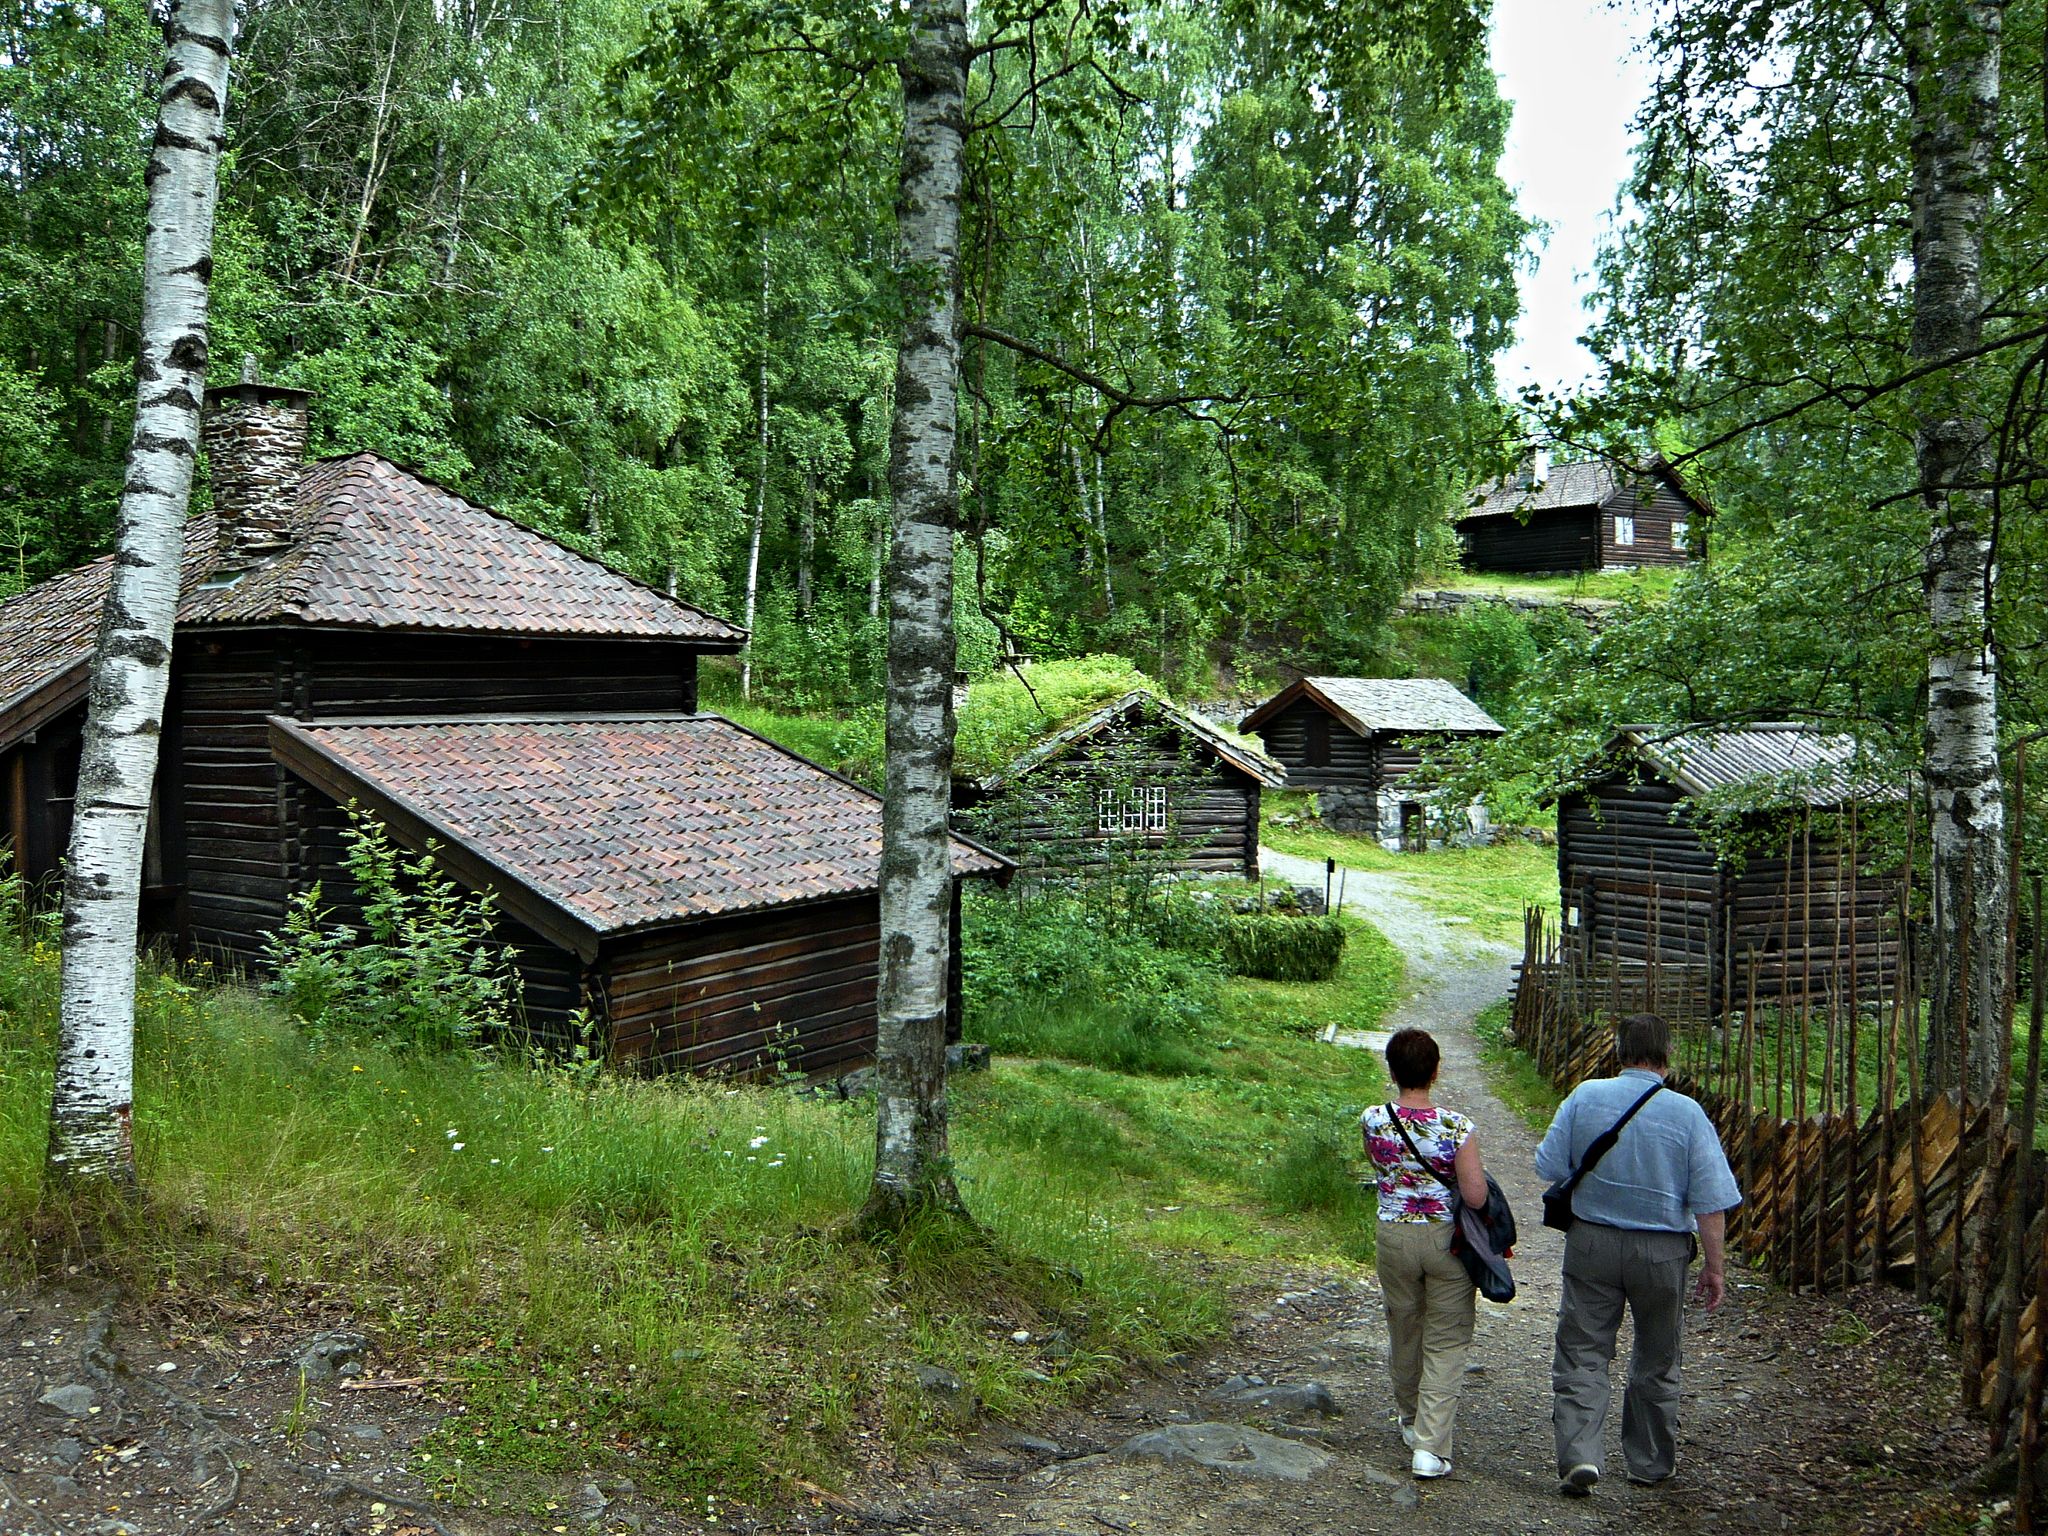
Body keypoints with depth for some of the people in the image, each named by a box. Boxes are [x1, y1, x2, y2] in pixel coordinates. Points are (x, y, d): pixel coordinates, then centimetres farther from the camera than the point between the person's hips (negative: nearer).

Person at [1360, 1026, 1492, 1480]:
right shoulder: (1456, 1126, -18)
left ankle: (1410, 1420, 42)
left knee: (1403, 1331, 21)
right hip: (1446, 1238, -3)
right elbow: (1476, 1196, -18)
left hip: (1393, 1236, 3)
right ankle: (1430, 1447, 1)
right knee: (1446, 1344, 7)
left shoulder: (1372, 1120, -9)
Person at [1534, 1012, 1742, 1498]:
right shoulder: (1687, 1113, -9)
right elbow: (1710, 1200, -9)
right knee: (1655, 1362, 17)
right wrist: (1714, 1266, 0)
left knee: (1582, 1354, 6)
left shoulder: (1585, 1096, -6)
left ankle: (1579, 1455, -9)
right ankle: (1650, 1463, 28)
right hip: (1662, 1251, 0)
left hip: (1591, 1243, 0)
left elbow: (1549, 1166, -1)